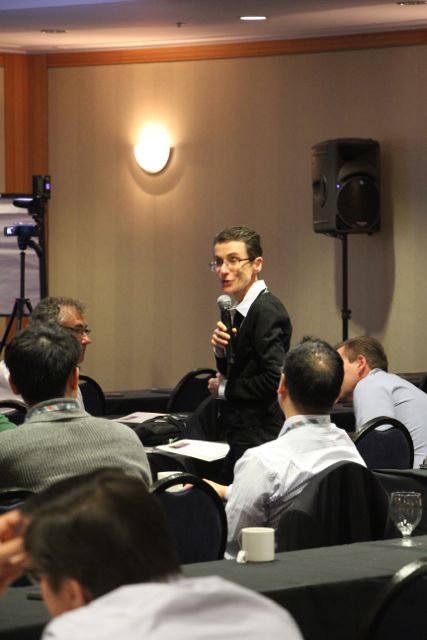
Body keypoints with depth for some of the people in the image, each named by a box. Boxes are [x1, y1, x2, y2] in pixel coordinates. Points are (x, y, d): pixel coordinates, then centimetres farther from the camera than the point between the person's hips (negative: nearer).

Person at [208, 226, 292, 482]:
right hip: (244, 435, 9)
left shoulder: (266, 310, -16)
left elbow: (274, 379, -22)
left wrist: (223, 389, -10)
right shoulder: (243, 310, 13)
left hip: (259, 439, -9)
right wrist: (222, 352, 0)